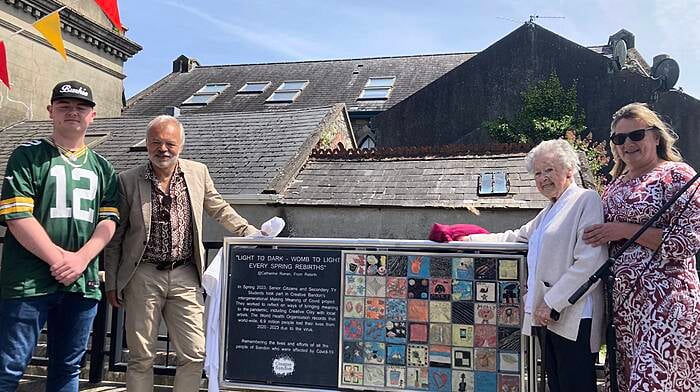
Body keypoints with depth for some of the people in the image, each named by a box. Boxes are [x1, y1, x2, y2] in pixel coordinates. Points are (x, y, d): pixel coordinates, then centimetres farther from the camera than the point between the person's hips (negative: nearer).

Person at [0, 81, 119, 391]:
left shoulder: (101, 167, 14)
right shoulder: (28, 155, 2)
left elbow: (108, 221, 7)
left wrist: (80, 259, -9)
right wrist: (58, 259, -13)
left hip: (82, 282, 4)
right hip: (29, 281, -4)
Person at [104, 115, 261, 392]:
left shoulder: (198, 173, 2)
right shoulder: (128, 181, -3)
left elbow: (220, 210, 16)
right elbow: (115, 237, 3)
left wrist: (252, 234, 8)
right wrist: (112, 284, 3)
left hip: (185, 276, 2)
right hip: (143, 276, -2)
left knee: (194, 355, 3)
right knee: (141, 358, 7)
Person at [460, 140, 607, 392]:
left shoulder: (587, 200, -6)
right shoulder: (549, 211, 23)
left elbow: (589, 263, -16)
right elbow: (517, 237, 33)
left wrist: (552, 303, -16)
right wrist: (470, 239, 25)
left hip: (573, 317, -8)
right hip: (546, 314, 8)